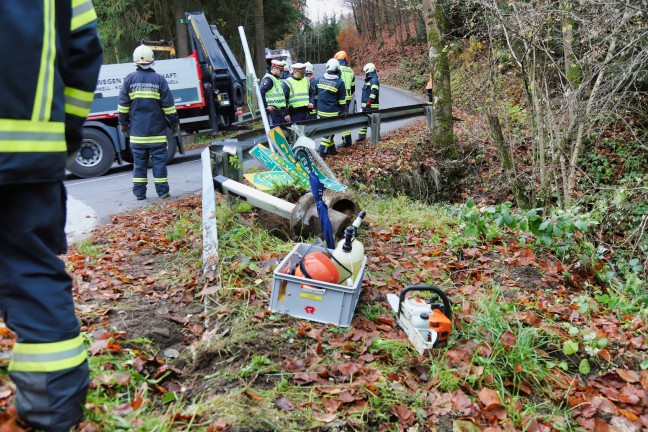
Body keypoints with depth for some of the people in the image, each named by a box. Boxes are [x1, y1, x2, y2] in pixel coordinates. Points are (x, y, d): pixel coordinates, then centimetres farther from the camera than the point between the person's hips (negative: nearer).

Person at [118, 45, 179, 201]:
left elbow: (123, 105, 6)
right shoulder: (159, 79, -2)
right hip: (157, 130, -1)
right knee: (159, 161, 2)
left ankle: (139, 192, 8)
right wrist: (175, 123, 6)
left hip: (137, 131, 2)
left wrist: (123, 124, 16)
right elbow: (168, 105, -2)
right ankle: (162, 191, 4)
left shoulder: (129, 79, 3)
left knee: (139, 162, 6)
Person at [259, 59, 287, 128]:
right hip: (272, 110, -10)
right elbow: (260, 92, -24)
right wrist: (266, 106, -22)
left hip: (279, 111, 10)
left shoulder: (277, 79, 20)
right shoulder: (268, 79, -12)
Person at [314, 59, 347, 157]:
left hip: (321, 111, 5)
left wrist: (314, 103, 21)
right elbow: (342, 99, -7)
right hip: (332, 112, -5)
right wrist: (344, 110, 2)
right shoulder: (339, 82, -11)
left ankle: (331, 149, 23)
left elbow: (315, 94, 10)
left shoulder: (320, 79, 2)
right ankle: (323, 151, 0)